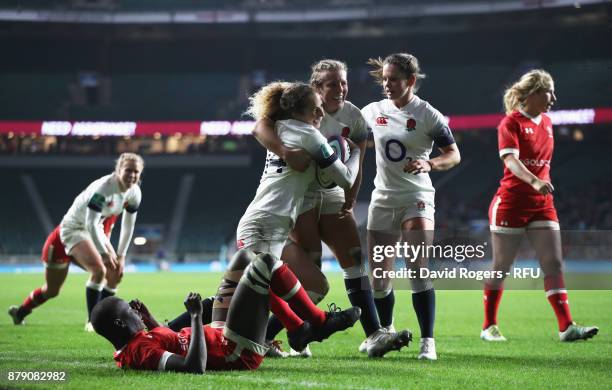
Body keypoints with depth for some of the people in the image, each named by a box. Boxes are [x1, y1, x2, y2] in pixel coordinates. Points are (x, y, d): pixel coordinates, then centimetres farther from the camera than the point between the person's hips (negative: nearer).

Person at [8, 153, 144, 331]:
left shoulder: (134, 193, -6)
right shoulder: (102, 188, -30)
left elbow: (128, 225, 6)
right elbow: (91, 224, -29)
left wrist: (121, 255, 4)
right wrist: (104, 253, -25)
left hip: (95, 231, 9)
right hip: (73, 228, -8)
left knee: (116, 273, -2)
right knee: (99, 269, -28)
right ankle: (91, 321, -17)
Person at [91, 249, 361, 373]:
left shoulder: (129, 348, 3)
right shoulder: (140, 353, -29)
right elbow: (194, 367, -41)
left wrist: (147, 319, 10)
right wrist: (196, 317, -34)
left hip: (219, 335, 11)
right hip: (238, 352, -11)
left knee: (246, 258, 16)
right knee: (266, 263, -9)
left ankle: (299, 328, 18)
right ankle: (319, 322, 10)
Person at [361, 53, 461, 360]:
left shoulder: (428, 115, -8)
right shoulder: (373, 112, 5)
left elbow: (454, 155, -5)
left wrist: (429, 164, -23)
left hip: (416, 199, -4)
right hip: (383, 199, 5)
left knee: (418, 268, -18)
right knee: (378, 275, 8)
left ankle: (427, 340, -13)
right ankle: (384, 331, 31)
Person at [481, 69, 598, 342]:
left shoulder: (546, 122, 12)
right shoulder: (511, 122, -10)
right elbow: (510, 159, -25)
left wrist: (545, 183, 15)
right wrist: (534, 181, -39)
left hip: (542, 204, 6)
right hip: (511, 202, -6)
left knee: (554, 265, -3)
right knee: (501, 267, 3)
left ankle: (566, 327, -5)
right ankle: (489, 327, 13)